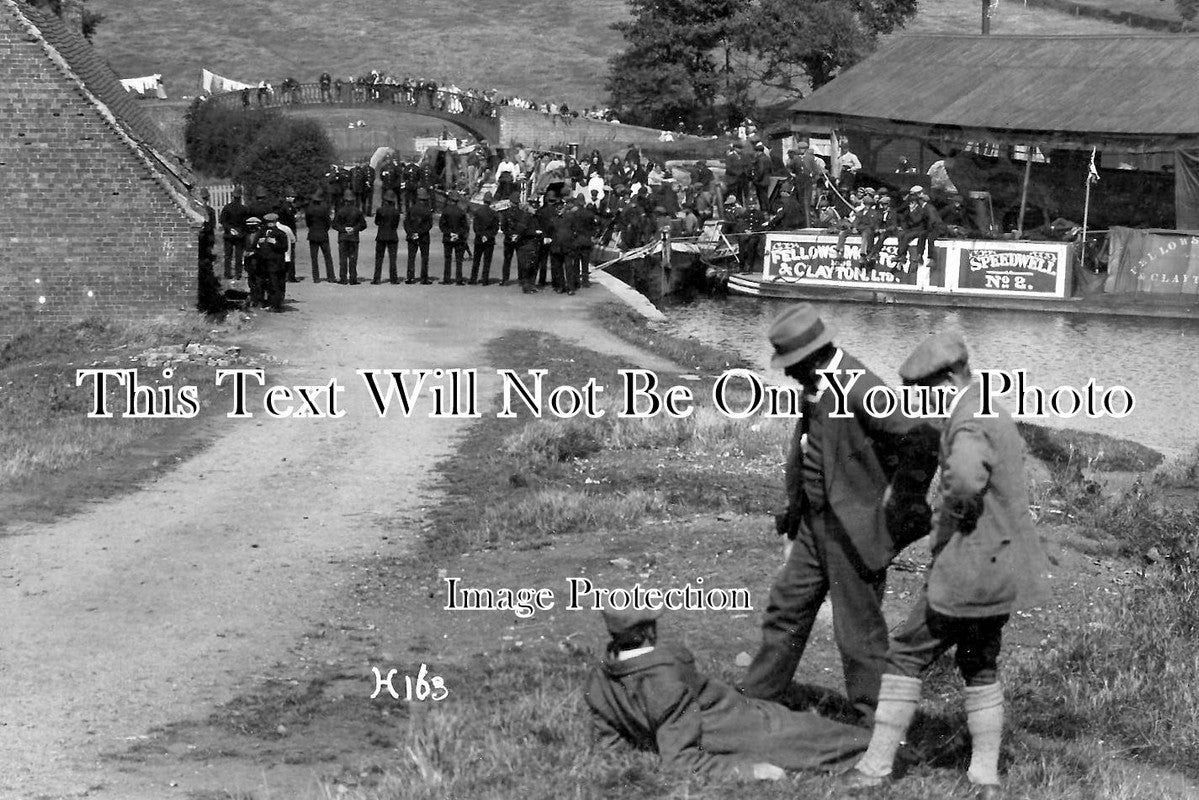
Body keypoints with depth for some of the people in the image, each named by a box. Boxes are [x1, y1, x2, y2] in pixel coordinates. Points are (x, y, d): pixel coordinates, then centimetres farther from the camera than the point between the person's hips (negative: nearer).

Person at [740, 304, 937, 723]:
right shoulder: (815, 387, 7)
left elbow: (919, 440, -27)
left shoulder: (859, 389, -22)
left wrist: (904, 508, -18)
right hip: (815, 525, 9)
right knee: (786, 610, 17)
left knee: (859, 632, 0)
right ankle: (754, 700, 30)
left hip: (854, 531, -9)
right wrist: (793, 526, 20)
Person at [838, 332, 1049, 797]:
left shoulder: (970, 423, -18)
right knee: (980, 666, 20)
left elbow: (966, 477, -39)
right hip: (1002, 568, 9)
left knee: (906, 656, 2)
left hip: (967, 568, -9)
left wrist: (960, 512, -19)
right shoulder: (997, 416, 14)